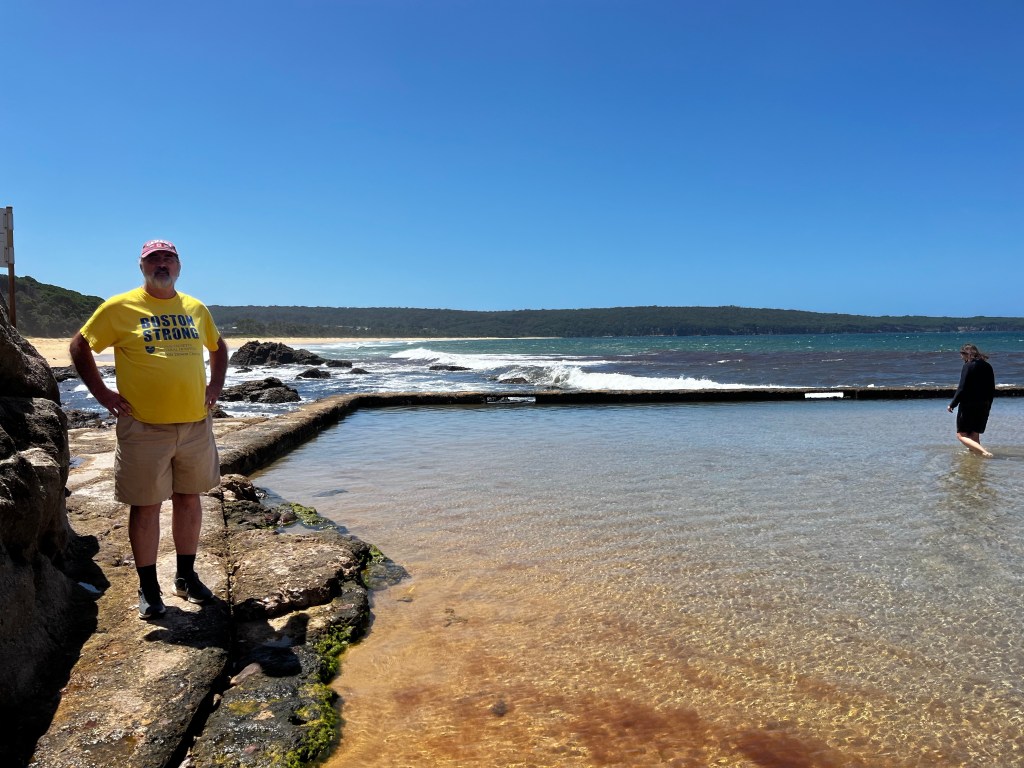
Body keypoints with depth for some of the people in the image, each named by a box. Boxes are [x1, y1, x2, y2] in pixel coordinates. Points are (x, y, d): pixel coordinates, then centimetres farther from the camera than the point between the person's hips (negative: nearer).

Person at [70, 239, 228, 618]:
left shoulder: (196, 309, 9)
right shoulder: (119, 307, -3)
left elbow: (218, 346, 24)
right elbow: (79, 346, 4)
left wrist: (216, 386, 13)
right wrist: (101, 392, -3)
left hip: (195, 424, 4)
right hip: (144, 427, -4)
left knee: (188, 500, 13)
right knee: (146, 506, 4)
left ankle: (186, 576, 28)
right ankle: (148, 588, 19)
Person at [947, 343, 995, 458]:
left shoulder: (968, 366, -11)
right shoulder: (988, 367, 10)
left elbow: (962, 388, -17)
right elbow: (992, 390, 15)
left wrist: (952, 404, -9)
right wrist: (988, 406, 23)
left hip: (968, 406, -7)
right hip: (984, 407, 7)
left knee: (961, 435, -3)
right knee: (975, 434, 17)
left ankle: (984, 452, -22)